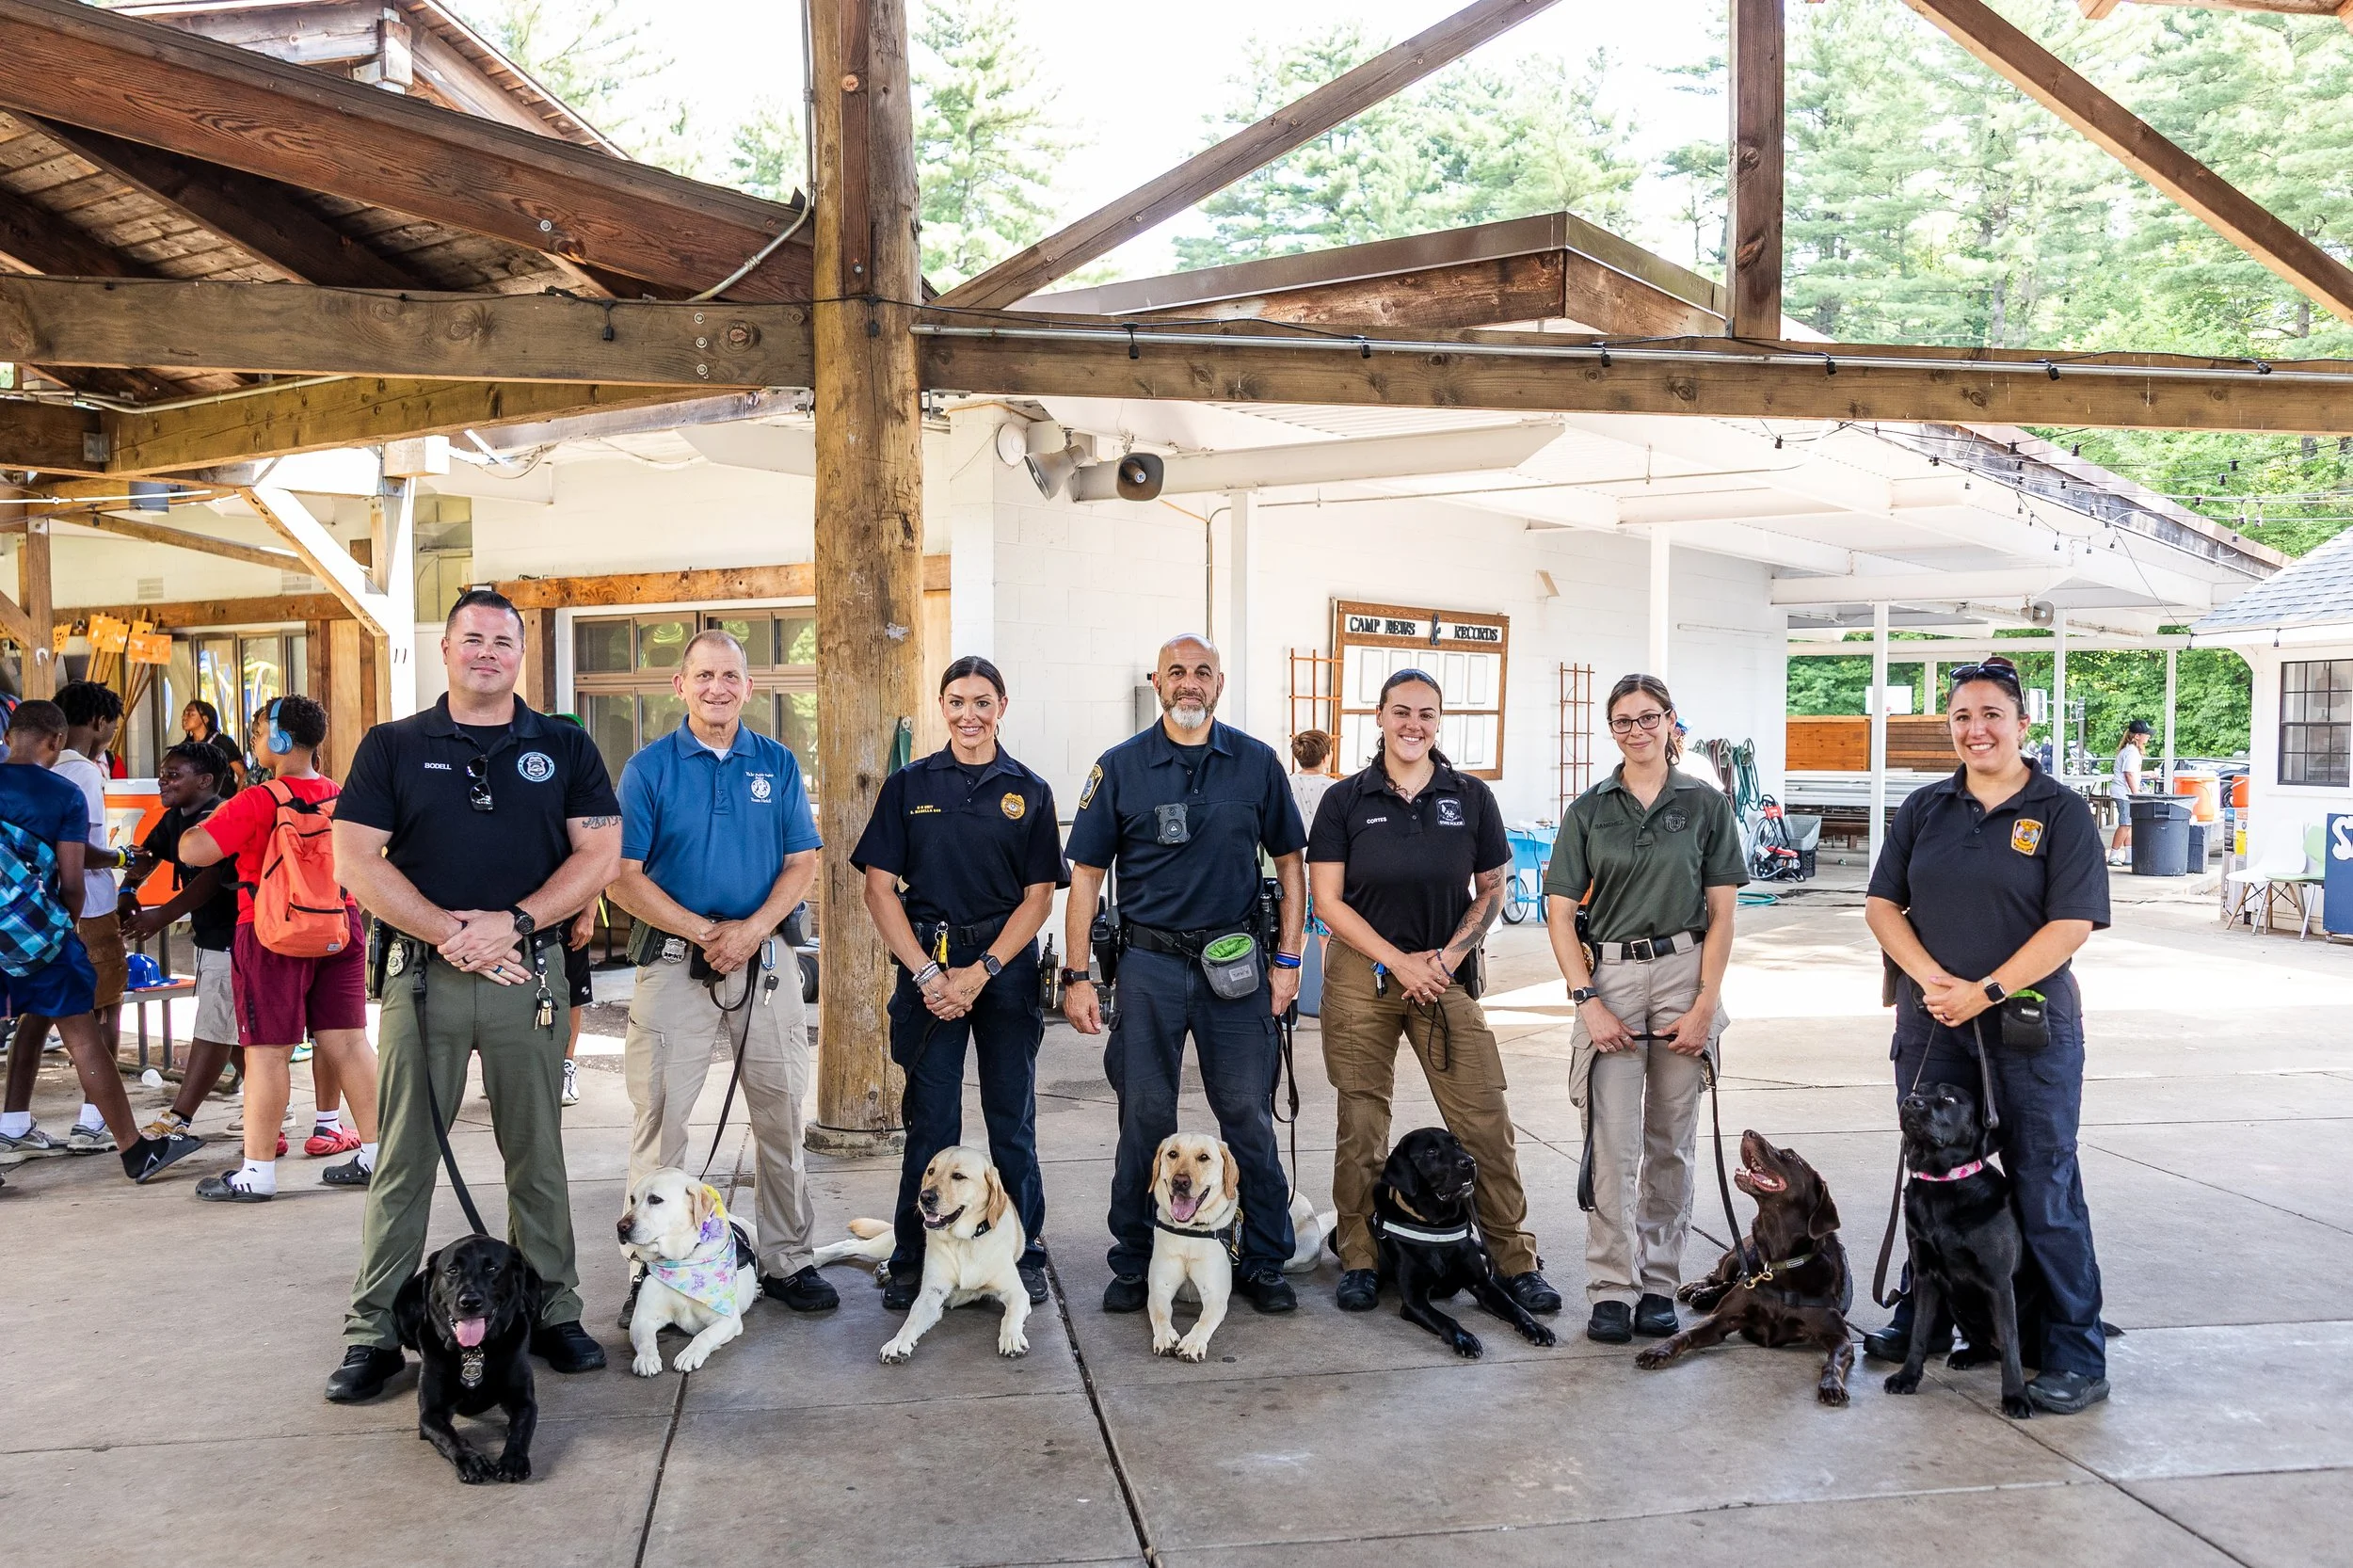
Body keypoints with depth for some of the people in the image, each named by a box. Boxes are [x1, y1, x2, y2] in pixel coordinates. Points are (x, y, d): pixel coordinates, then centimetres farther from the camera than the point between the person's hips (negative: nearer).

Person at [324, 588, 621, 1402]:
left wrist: (511, 922, -12)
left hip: (528, 975, 1)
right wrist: (449, 933, -12)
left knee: (537, 1155, 8)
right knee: (403, 1161, 4)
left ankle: (553, 1314, 18)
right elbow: (356, 860, -1)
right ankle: (373, 1334, 12)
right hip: (421, 974, 0)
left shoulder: (565, 748, 9)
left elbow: (600, 853, 1)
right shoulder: (393, 747, 7)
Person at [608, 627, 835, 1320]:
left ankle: (788, 1260, 20)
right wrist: (702, 932, -14)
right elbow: (624, 876, -4)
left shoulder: (778, 763, 6)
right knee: (659, 1116, 0)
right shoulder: (648, 767, 0)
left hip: (766, 957, 2)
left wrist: (751, 930, -12)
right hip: (674, 959, -2)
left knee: (782, 1113, 8)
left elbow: (803, 861, 4)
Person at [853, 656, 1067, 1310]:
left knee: (1012, 1118, 7)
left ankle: (1025, 1255, 19)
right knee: (930, 1121, 3)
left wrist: (982, 972, -10)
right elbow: (879, 887, 1)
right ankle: (913, 1262, 15)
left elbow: (1039, 895, 1)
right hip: (927, 963, 0)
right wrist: (927, 973, -8)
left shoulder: (1029, 791, 5)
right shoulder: (909, 785, 5)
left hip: (1006, 963, 0)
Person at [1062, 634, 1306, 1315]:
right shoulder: (1120, 766, 2)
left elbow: (1289, 862, 10)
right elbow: (1086, 875, 2)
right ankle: (1134, 1265, 21)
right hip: (1150, 965, 0)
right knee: (1144, 1119, 7)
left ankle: (1263, 1264, 18)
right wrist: (1077, 976, -4)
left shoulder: (1257, 762, 4)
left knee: (1250, 1118, 4)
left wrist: (1287, 959, 3)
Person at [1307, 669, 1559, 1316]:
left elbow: (1492, 890, 9)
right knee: (1361, 1124, 5)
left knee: (1486, 1122, -2)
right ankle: (1359, 1260, 19)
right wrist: (1400, 962, -9)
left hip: (1448, 975, 1)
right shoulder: (1345, 800, 0)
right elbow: (1328, 900, -2)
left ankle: (1515, 1259, 12)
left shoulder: (1471, 797, 3)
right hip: (1361, 976, -1)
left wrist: (1449, 956, -5)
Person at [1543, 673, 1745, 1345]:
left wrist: (1705, 1004, -6)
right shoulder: (1589, 810, 5)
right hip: (1610, 976, 0)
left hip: (1684, 972, 0)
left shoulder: (1705, 804, 4)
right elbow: (1560, 912, 2)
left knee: (1670, 1141, 7)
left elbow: (1722, 912, 2)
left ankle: (1658, 1285, 17)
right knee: (1612, 1142, -5)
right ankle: (1612, 1291, 2)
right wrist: (1587, 1001, -7)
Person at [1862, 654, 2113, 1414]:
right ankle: (1922, 1318, 28)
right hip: (1931, 1022, 4)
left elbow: (2072, 924, -11)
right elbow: (1882, 904, 5)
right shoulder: (1925, 809, 8)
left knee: (2042, 1182, 0)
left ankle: (2075, 1352, 9)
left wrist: (1985, 992, -17)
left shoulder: (2060, 812, -4)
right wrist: (1932, 979, -10)